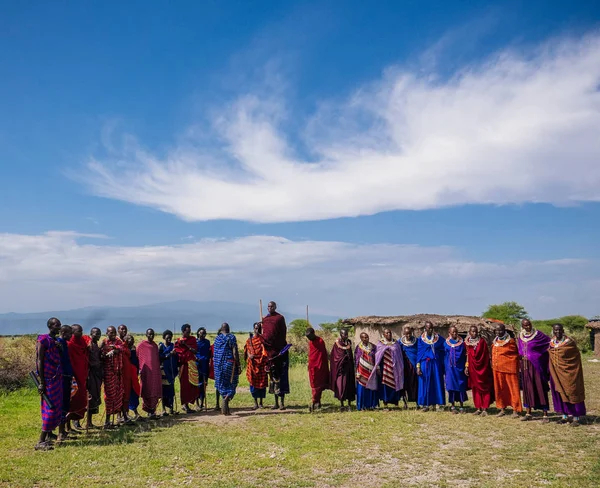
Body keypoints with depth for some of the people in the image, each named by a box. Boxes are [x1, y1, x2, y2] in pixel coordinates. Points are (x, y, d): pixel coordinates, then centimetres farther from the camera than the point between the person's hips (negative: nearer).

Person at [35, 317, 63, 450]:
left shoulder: (56, 341, 12)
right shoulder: (43, 339, -11)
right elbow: (39, 361, -14)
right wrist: (41, 382, -16)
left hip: (57, 379, 8)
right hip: (48, 380, -8)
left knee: (56, 409, 9)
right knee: (50, 409, -8)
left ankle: (48, 437, 16)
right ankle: (41, 442, -5)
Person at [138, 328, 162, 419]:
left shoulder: (155, 345, 15)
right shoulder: (142, 345, -1)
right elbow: (138, 357, -1)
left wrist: (159, 366, 15)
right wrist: (140, 369, -6)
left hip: (155, 370, 5)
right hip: (146, 371, -5)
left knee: (155, 391, 3)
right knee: (147, 391, -3)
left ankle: (152, 409, 10)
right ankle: (149, 410, 0)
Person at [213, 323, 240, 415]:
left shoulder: (217, 338, 7)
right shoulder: (231, 337, -5)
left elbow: (215, 353, 10)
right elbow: (235, 352, -11)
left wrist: (215, 366, 18)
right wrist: (238, 365, -8)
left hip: (219, 364, 4)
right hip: (229, 363, -4)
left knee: (222, 385, 10)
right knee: (231, 384, 6)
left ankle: (226, 408, 11)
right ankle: (226, 399, -21)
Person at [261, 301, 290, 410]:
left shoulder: (280, 318, -3)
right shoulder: (264, 319, 13)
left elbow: (283, 333, -6)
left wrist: (281, 349, -12)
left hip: (279, 350, -6)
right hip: (269, 350, 6)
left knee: (281, 376, -5)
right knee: (273, 376, 10)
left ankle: (282, 403, -1)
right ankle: (276, 403, 18)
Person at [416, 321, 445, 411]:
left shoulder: (438, 338, 6)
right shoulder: (421, 339, 2)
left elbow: (443, 352, 7)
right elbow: (419, 353, 1)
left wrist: (443, 366, -2)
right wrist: (418, 366, -7)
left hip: (436, 364, 1)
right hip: (425, 363, -1)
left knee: (436, 383, 1)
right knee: (425, 384, -1)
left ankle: (434, 403, 9)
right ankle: (425, 404, 4)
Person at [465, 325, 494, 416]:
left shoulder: (482, 341, -6)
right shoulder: (467, 342, 6)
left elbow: (486, 356, -6)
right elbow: (467, 356, 11)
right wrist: (466, 366, 8)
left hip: (482, 368, -4)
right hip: (473, 368, 4)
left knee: (484, 388, -1)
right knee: (475, 388, 7)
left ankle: (484, 409, 0)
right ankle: (478, 408, 13)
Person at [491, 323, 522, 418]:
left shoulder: (510, 341, -6)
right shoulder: (495, 341, 11)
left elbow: (516, 355, -2)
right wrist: (493, 365, 13)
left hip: (509, 368, -6)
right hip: (497, 369, 6)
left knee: (513, 388, -2)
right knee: (499, 389, 9)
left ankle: (515, 410, 2)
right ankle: (502, 409, 18)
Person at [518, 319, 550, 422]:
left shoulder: (537, 334, -6)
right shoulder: (521, 335, 9)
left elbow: (550, 342, -4)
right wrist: (522, 357, 11)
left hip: (537, 365, -5)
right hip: (525, 366, 5)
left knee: (540, 388, -4)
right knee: (527, 388, 9)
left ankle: (545, 415, 0)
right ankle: (528, 413, 17)